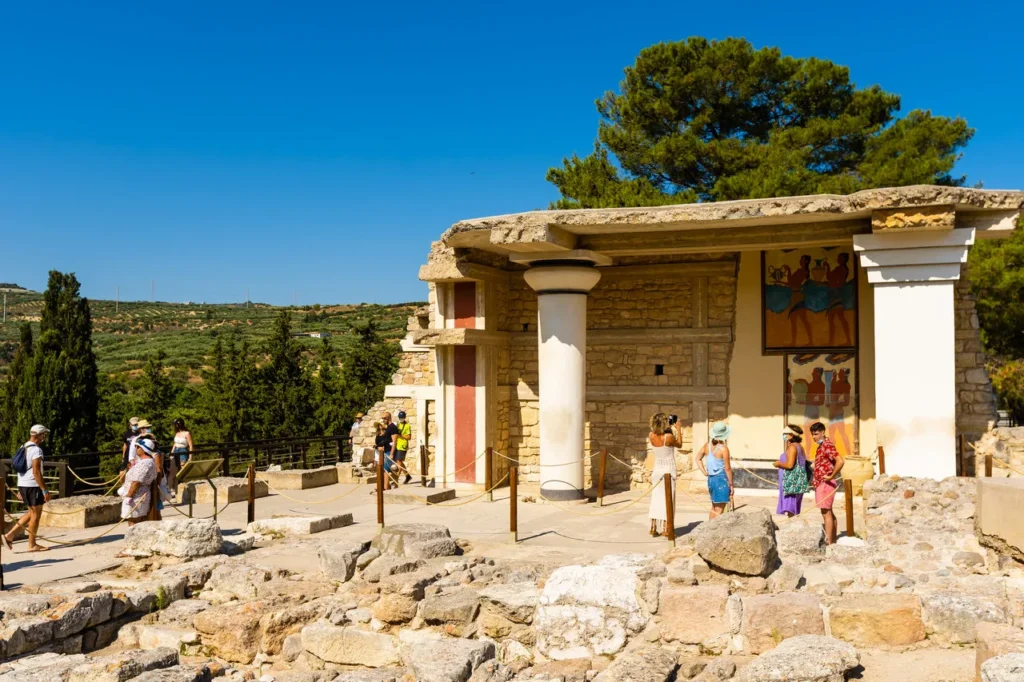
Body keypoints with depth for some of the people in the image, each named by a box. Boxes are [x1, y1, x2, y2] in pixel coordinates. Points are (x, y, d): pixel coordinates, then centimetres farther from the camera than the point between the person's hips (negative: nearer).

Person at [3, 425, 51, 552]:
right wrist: (45, 490, -20)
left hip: (23, 485, 9)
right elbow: (36, 472, -22)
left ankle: (10, 534, 13)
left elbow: (23, 469, 18)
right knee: (36, 514, 1)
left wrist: (20, 489, 22)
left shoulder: (24, 448, 13)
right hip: (32, 486, -9)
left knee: (32, 512, 19)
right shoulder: (36, 450, -16)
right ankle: (32, 545, 8)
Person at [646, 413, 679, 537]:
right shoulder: (669, 436, -19)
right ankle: (665, 529, 2)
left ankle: (653, 528, 11)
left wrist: (670, 429, 13)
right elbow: (679, 444, 1)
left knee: (656, 498, 10)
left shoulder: (651, 436, -4)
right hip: (668, 470, -5)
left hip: (657, 470, 5)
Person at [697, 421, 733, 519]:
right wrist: (731, 484, -6)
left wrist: (704, 472, 11)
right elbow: (727, 468, -13)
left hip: (710, 479, 7)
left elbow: (698, 459, 15)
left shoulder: (707, 446, 3)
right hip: (722, 479, -7)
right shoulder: (723, 448, -16)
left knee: (714, 508, 21)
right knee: (719, 511, -2)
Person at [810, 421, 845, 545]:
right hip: (821, 483, 10)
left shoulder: (827, 445, -17)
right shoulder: (822, 446, 13)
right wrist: (816, 480, 16)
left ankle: (829, 542, -7)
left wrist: (831, 476, -23)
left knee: (826, 512, -8)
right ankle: (833, 540, 24)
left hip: (826, 484, -10)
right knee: (829, 512, 16)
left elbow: (840, 461, -29)